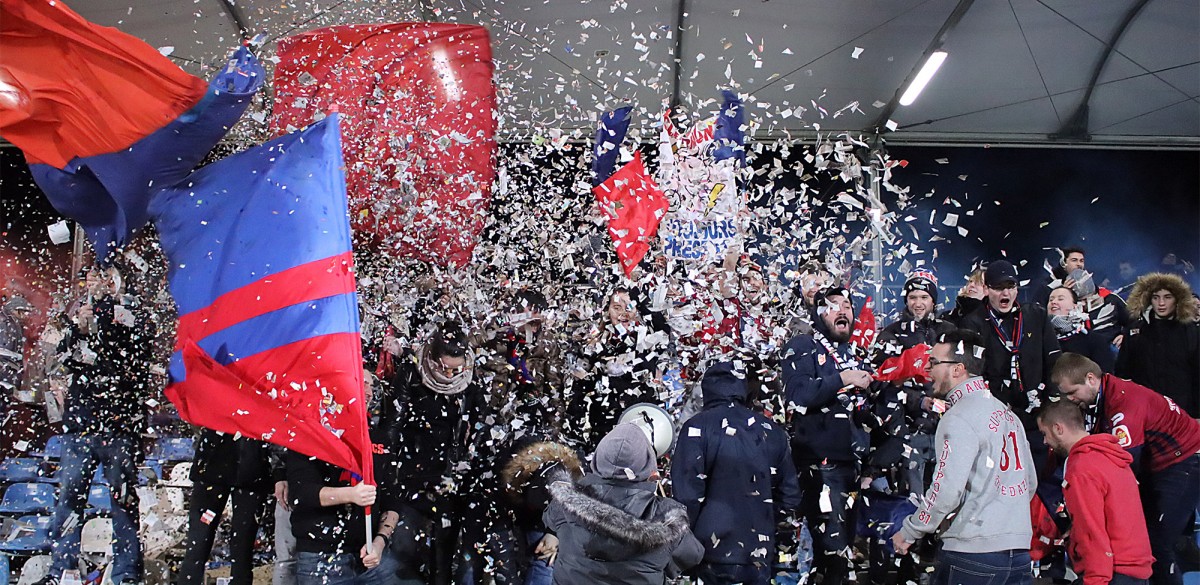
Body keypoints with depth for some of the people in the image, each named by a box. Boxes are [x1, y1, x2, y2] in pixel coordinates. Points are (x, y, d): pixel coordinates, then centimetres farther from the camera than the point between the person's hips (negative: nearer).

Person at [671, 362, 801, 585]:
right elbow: (789, 495, 9)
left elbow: (687, 495, -15)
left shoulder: (698, 428, -10)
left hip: (712, 556, -4)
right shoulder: (771, 431, 4)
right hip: (759, 556, 4)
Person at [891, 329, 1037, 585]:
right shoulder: (1006, 412, 13)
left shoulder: (960, 417, -13)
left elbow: (946, 491, -19)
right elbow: (1030, 482, 18)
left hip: (974, 555, -8)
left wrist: (908, 532, -6)